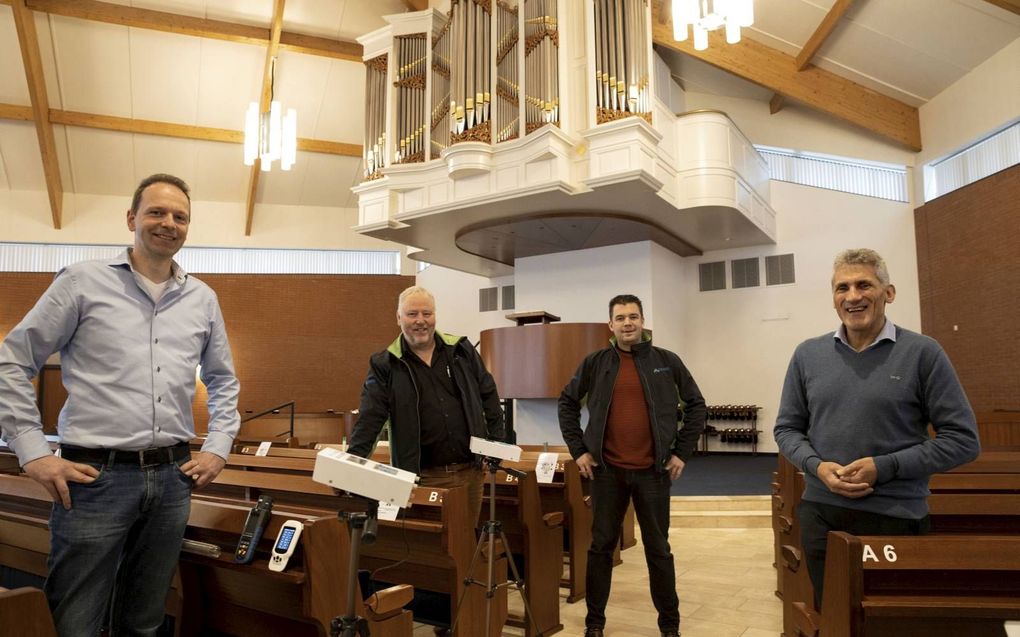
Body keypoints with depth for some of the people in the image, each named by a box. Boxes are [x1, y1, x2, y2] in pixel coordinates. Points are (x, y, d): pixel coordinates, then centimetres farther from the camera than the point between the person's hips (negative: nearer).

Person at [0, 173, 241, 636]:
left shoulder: (203, 299, 9)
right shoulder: (84, 281, -2)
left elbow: (223, 380, 19)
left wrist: (218, 447, 9)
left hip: (172, 478, 4)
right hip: (95, 476, -4)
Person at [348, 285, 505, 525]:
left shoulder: (462, 350, 5)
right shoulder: (384, 365, -2)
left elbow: (488, 395, 12)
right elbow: (370, 418, -7)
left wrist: (497, 441, 6)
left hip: (471, 470, 3)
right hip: (423, 477, -2)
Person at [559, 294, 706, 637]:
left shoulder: (667, 361, 0)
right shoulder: (595, 363, 0)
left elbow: (696, 405, 7)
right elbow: (567, 403, 9)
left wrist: (682, 452, 1)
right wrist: (578, 450, 3)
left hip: (653, 470, 0)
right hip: (607, 470, 1)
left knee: (658, 548, 11)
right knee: (601, 546, 10)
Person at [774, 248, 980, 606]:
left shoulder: (922, 353, -6)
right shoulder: (808, 355, 3)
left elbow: (962, 439, -6)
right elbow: (787, 428, 9)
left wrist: (885, 466, -16)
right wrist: (817, 466, -10)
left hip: (896, 517, -3)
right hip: (820, 514, 3)